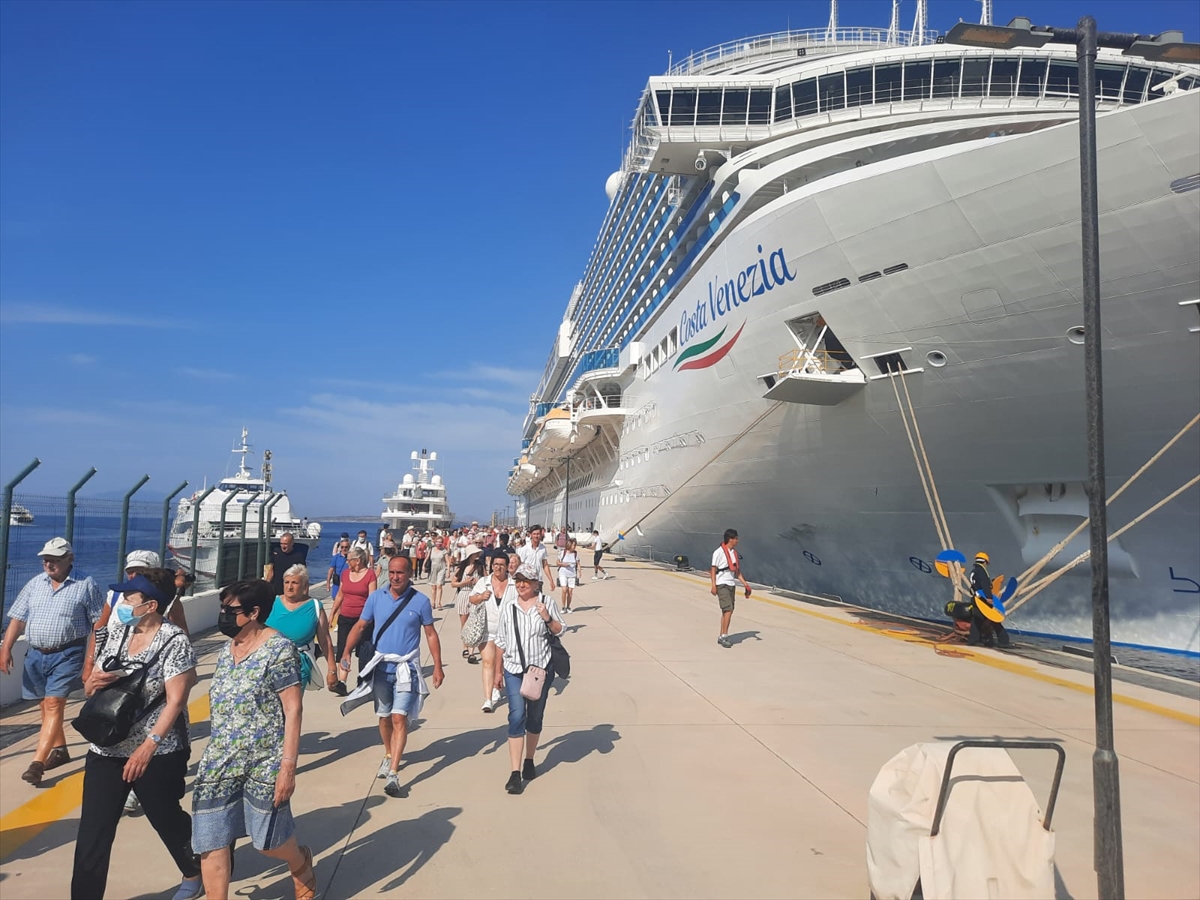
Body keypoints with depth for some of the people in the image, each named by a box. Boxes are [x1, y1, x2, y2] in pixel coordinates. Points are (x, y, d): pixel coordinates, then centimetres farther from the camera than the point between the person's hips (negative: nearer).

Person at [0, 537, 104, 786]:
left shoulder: (86, 585, -7)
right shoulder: (35, 584, 7)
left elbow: (99, 624, -6)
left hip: (67, 655, -6)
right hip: (36, 654, 6)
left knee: (54, 705, -11)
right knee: (46, 705, 14)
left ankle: (37, 763, -11)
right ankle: (59, 750, 30)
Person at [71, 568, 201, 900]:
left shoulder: (174, 641, -15)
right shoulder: (117, 632, 5)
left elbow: (176, 701, -19)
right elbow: (92, 685, 12)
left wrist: (148, 747, -24)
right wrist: (92, 683, -11)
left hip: (158, 753, -5)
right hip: (106, 749, 5)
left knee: (167, 820, 14)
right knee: (92, 831, 3)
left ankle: (194, 873, 40)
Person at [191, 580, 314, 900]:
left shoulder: (278, 649, -13)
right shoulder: (227, 649, 8)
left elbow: (293, 709, -16)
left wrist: (288, 767, -19)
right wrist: (214, 756, 19)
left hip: (264, 762, -6)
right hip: (220, 762, 6)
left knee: (269, 840, 7)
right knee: (211, 842, 3)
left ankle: (301, 864, 38)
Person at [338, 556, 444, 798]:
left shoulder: (420, 601, -7)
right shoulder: (376, 597, -2)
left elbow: (431, 634, 0)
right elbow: (360, 626, 3)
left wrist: (438, 667, -4)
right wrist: (346, 652, -13)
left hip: (407, 667, -3)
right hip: (381, 664, 3)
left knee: (399, 718, -11)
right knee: (384, 717, 16)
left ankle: (393, 774, -10)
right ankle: (389, 755, 40)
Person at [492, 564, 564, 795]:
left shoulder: (547, 601, -1)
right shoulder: (507, 606, 4)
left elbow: (559, 631, 3)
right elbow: (501, 639, 10)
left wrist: (547, 618, -16)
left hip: (541, 669, 0)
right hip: (514, 670, 0)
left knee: (535, 717, 11)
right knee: (517, 716, -12)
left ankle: (529, 761, 32)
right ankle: (515, 773, -12)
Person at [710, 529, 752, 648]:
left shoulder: (734, 552, 13)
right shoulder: (719, 552, -10)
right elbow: (713, 569, -10)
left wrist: (745, 583, 10)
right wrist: (714, 585, -15)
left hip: (732, 585, 8)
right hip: (722, 585, -8)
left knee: (728, 611, 8)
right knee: (728, 610, -15)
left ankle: (721, 637, 15)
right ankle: (724, 636, -9)